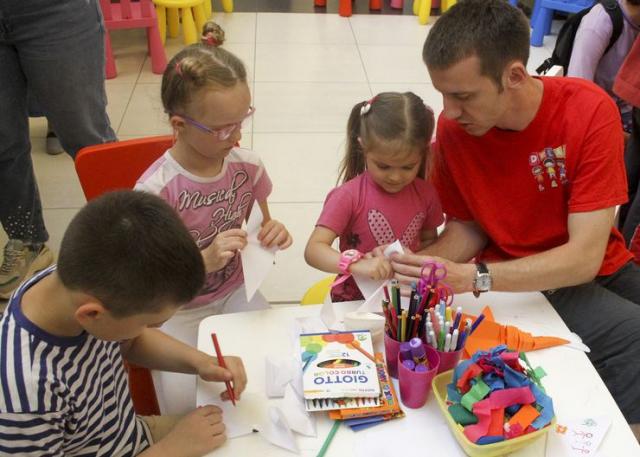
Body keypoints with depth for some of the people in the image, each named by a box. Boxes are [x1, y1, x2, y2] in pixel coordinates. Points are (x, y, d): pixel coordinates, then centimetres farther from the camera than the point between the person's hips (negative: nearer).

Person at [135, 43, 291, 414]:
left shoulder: (247, 166, -9)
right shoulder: (156, 190, -23)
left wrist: (274, 234, -17)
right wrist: (205, 260, -31)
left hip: (235, 292, 4)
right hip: (176, 310, -3)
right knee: (184, 405, -18)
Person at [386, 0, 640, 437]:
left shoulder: (589, 111, -21)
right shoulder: (453, 126, -14)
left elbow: (584, 258, -24)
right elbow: (467, 226, -1)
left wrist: (472, 278, -34)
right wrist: (419, 263, -22)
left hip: (602, 271, 1)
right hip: (516, 283, -1)